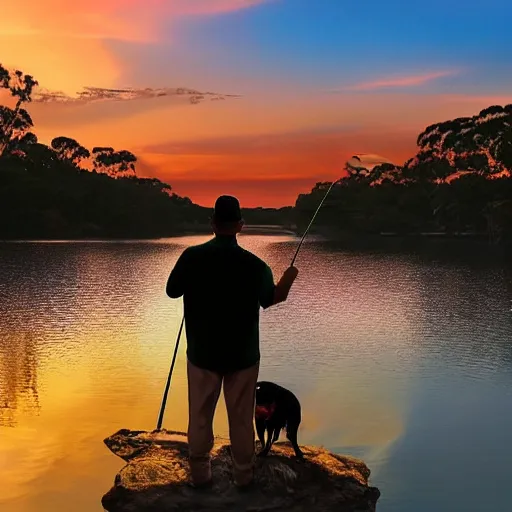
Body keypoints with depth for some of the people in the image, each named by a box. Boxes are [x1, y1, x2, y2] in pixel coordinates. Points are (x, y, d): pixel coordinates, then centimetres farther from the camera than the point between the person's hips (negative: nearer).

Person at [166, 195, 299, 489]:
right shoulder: (255, 265, -14)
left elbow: (172, 291, 3)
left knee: (200, 416, 14)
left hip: (202, 353, 1)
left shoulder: (192, 257, -13)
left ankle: (200, 475, 25)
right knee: (241, 418, 12)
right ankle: (244, 475, 24)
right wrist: (288, 280, 24)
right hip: (243, 354, 0)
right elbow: (270, 299, 6)